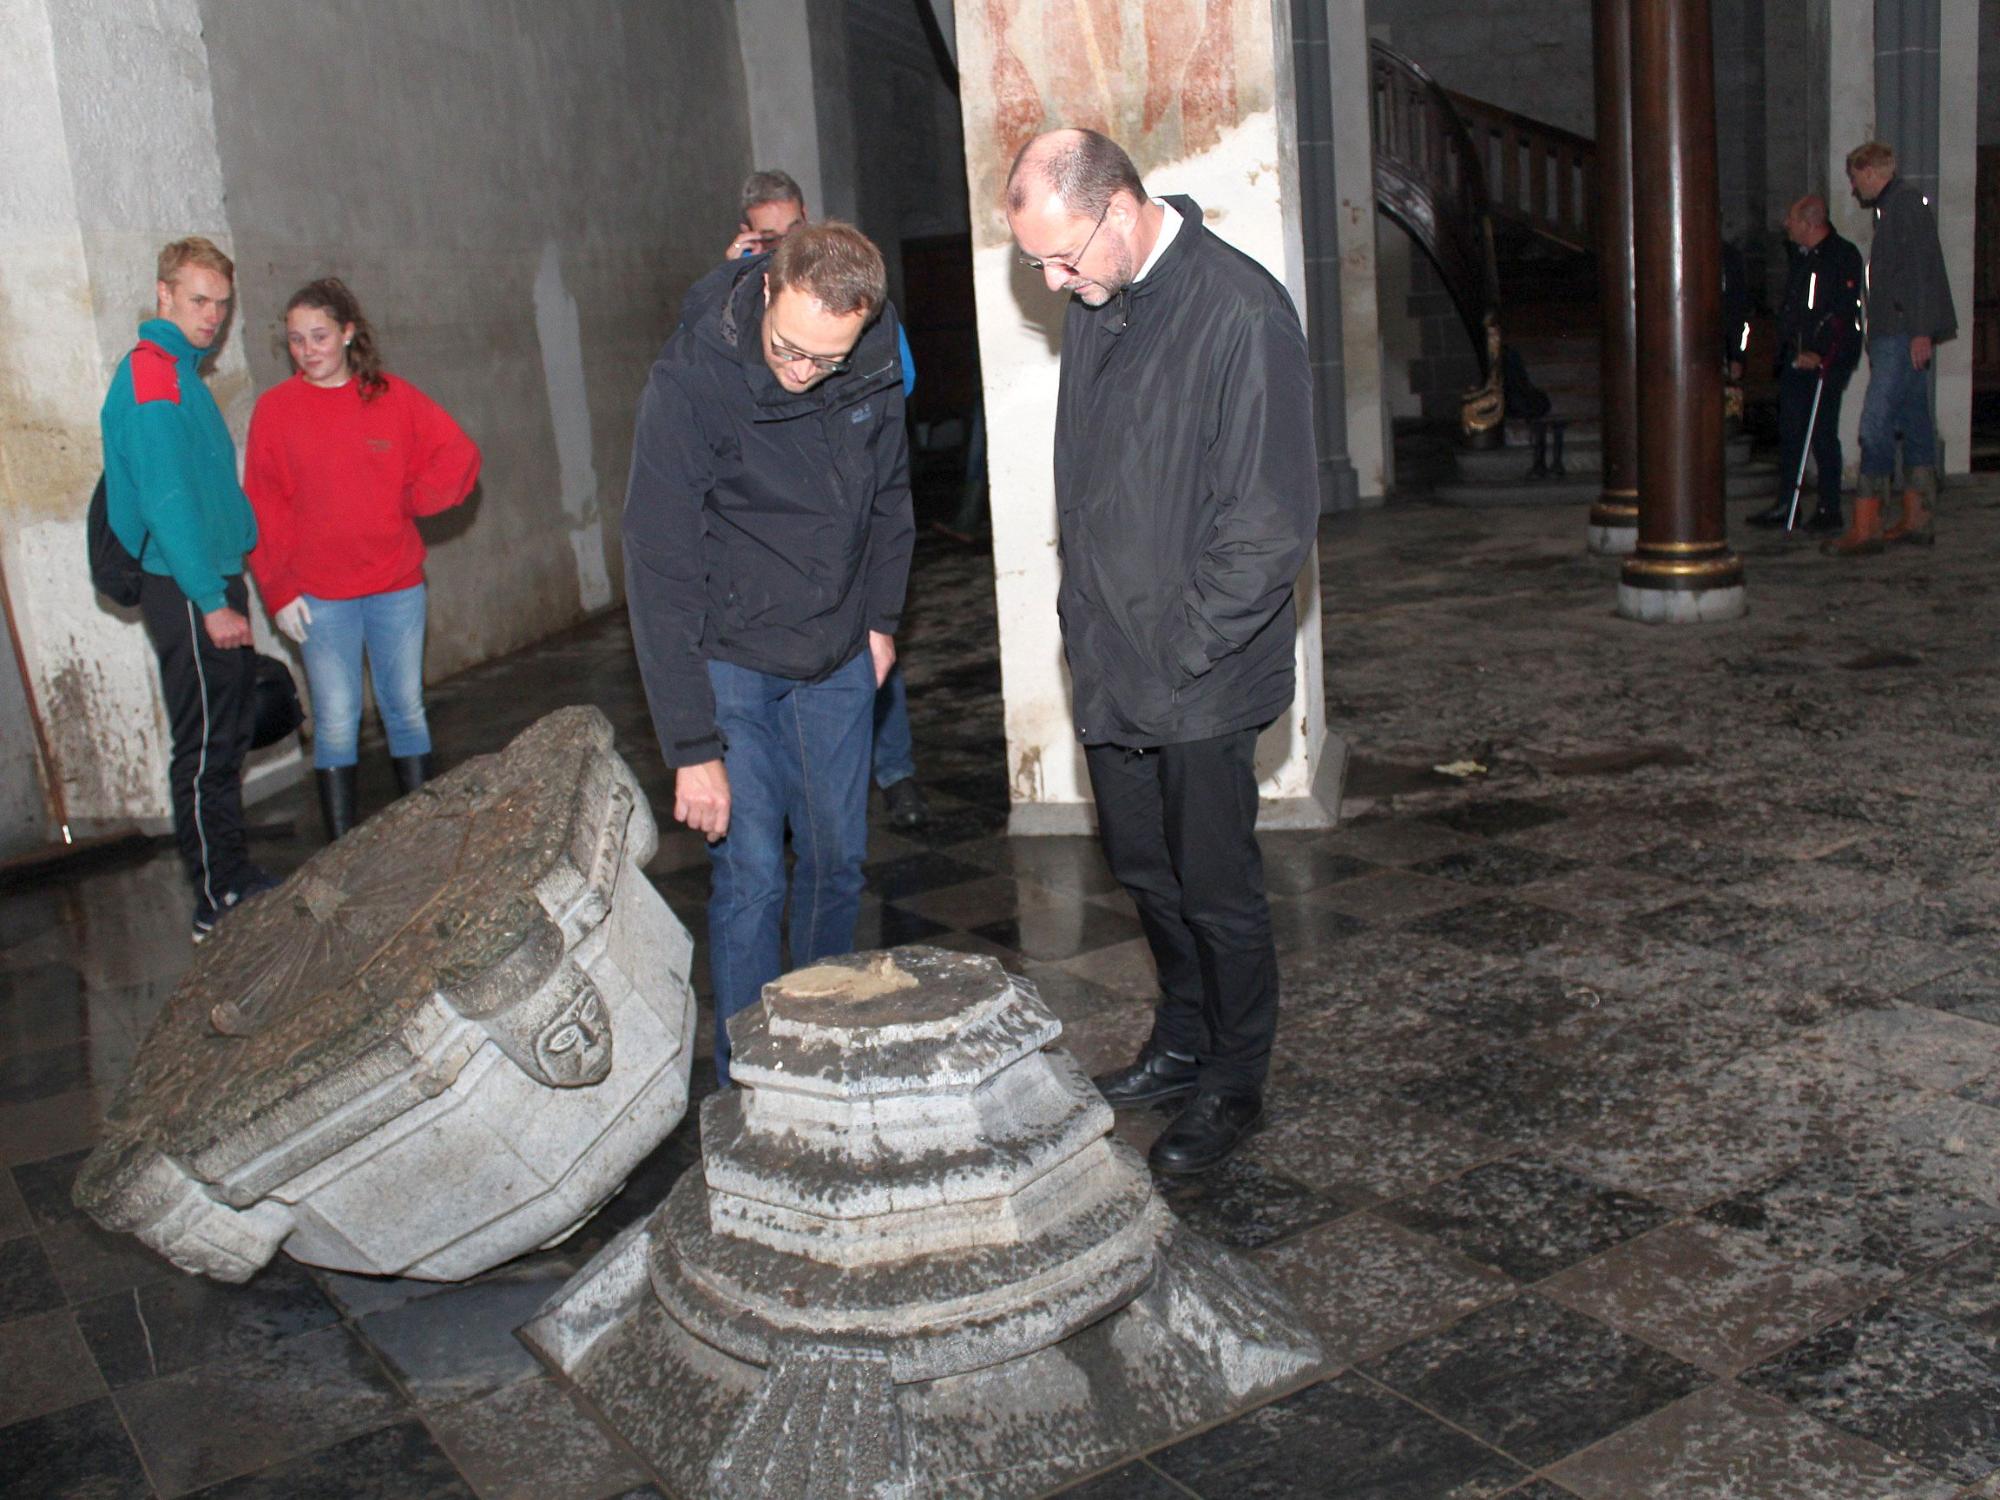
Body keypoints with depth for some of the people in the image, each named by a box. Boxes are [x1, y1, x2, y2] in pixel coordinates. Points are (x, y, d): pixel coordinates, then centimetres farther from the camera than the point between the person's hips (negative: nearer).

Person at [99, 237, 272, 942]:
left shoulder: (181, 372, 16)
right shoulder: (149, 376, -15)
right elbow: (165, 501, -21)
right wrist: (211, 601, -22)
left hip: (213, 581, 10)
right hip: (188, 592, -10)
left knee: (229, 738, 15)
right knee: (205, 748, -3)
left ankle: (236, 879, 25)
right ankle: (217, 903, 4)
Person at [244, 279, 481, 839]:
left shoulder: (393, 397, 3)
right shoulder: (275, 408, 0)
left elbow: (459, 456, 6)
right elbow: (264, 509, -1)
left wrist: (410, 501, -3)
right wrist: (279, 589, -7)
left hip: (398, 584, 2)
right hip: (320, 595, -1)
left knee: (407, 709, 9)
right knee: (336, 722, 0)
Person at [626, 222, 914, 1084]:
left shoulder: (876, 368, -9)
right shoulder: (690, 381, -23)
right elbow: (661, 574, -22)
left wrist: (881, 616, 9)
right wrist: (692, 746, -24)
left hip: (838, 661, 4)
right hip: (731, 663, -4)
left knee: (838, 864, 11)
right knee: (749, 877, -7)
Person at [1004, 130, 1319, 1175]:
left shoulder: (1242, 315, -19)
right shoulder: (1095, 303, 6)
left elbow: (1272, 527, -19)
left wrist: (1179, 654, -16)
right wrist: (1087, 618, 9)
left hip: (1199, 679, -7)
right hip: (1109, 667, 7)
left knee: (1216, 890, 6)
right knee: (1145, 870, 19)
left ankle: (1234, 1085, 24)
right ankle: (1182, 1042, 38)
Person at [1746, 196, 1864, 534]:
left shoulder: (1844, 256, -9)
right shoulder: (1800, 257, 16)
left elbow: (1842, 315, -14)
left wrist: (1818, 353, -19)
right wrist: (1787, 350, 13)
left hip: (1827, 362, -8)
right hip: (1796, 358, 8)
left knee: (1822, 433, -6)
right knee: (1789, 430, 8)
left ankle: (1829, 509, 2)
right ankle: (1785, 504, 16)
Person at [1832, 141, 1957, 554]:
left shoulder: (1906, 203, -9)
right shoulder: (1892, 206, 22)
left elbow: (1921, 268, -17)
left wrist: (1921, 330, -23)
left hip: (1904, 334, -11)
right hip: (1897, 334, 11)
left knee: (1876, 424, -14)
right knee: (1913, 423, 11)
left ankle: (1866, 527, -17)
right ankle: (1915, 519, 15)